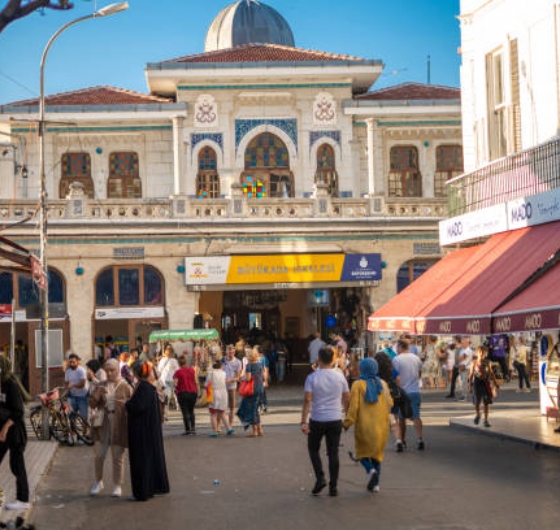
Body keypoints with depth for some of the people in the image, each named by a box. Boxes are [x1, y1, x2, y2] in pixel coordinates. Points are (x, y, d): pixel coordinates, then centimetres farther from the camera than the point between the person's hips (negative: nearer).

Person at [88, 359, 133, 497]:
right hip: (102, 424, 2)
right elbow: (92, 404, 5)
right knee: (98, 455, 2)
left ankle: (117, 486, 13)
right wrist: (97, 394, -12)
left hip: (119, 425, -2)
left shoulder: (125, 387, 2)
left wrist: (125, 404, -14)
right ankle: (98, 482, 22)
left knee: (118, 457, 3)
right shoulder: (100, 386, 10)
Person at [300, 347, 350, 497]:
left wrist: (303, 421, -12)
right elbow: (346, 399, 6)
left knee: (313, 449, 16)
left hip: (317, 420, -2)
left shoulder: (312, 377, -8)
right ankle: (333, 487, 6)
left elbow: (307, 400, -14)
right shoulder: (340, 377, 0)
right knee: (333, 453, 6)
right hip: (335, 420, 2)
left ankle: (320, 478, 1)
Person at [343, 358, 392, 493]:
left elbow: (353, 406, -13)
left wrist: (347, 422, -6)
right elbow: (390, 403, 7)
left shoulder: (358, 385, -9)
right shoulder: (383, 384, 3)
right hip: (381, 426, 3)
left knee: (362, 451, 10)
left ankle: (370, 470, -18)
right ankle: (375, 483, 10)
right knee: (377, 452, 13)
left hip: (364, 425, -3)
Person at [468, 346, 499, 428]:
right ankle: (478, 415, 30)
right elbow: (471, 375, 1)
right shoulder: (474, 363, -3)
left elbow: (491, 373, 11)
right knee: (476, 402, 1)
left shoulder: (487, 363, 2)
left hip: (486, 383, 1)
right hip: (477, 383, -1)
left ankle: (486, 420, 11)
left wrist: (495, 383, 10)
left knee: (487, 403, 1)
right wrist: (470, 386, -1)